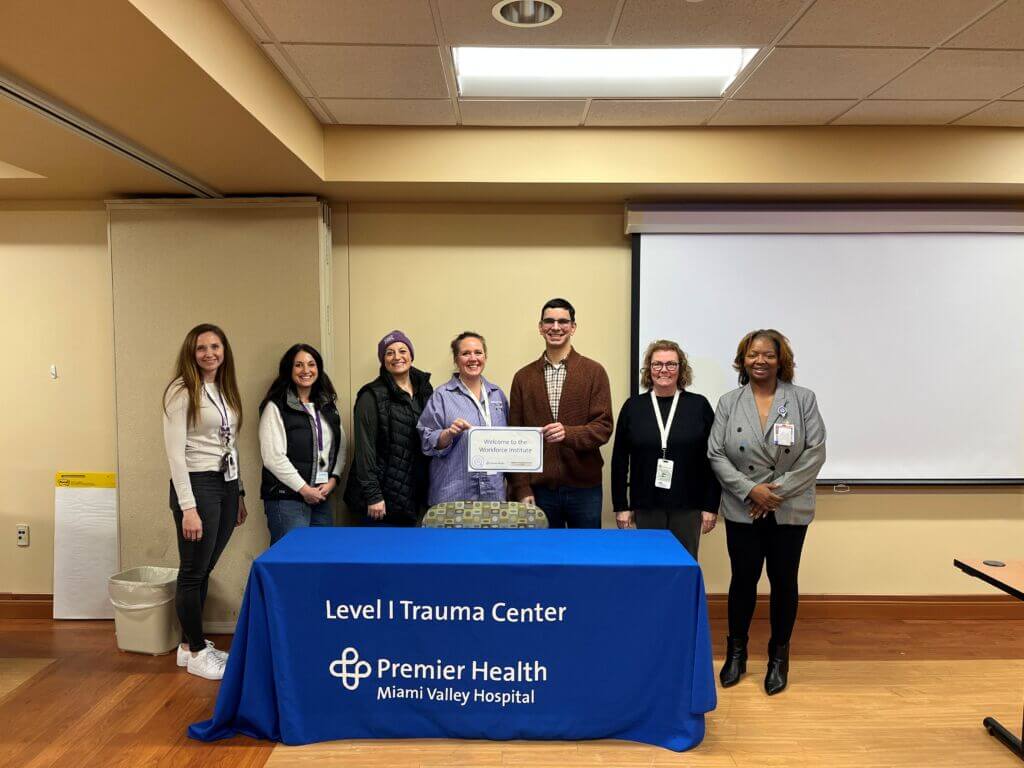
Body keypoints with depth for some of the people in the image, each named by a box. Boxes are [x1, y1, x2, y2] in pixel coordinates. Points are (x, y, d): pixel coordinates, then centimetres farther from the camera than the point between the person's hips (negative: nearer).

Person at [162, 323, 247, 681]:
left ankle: (191, 644, 28)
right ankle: (196, 652, 19)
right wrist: (188, 507, -19)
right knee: (193, 572, 5)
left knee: (204, 570, 15)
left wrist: (239, 493, 15)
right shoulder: (182, 391, -10)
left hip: (227, 486, 7)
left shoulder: (226, 391, 12)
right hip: (197, 485, -7)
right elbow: (175, 453, -15)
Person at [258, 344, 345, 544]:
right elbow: (273, 457, -12)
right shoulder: (276, 407, -4)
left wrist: (333, 480, -2)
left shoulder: (328, 405, 14)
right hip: (287, 499, -5)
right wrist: (303, 489, -11)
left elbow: (340, 447, 13)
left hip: (322, 497, 6)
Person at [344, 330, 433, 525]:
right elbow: (365, 447, -12)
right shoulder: (373, 396, -8)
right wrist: (372, 495, -16)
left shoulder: (424, 390, 9)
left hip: (414, 492, 5)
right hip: (385, 493, -5)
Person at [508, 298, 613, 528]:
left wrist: (569, 433, -24)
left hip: (584, 486, -1)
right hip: (540, 488, 1)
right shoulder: (523, 377, 6)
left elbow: (604, 427, -5)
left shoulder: (594, 372, 1)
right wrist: (521, 488, -3)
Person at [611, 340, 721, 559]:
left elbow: (712, 459, 1)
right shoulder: (633, 406, 2)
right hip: (646, 506, 1)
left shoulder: (699, 405, 0)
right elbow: (619, 460, 4)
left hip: (688, 506, 0)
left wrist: (711, 506, -2)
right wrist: (621, 506, 0)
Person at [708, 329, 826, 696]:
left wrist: (779, 491, -13)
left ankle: (779, 656, 26)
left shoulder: (803, 399, -1)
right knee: (743, 579, 8)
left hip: (789, 511, 0)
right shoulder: (729, 402, 2)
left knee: (784, 581, 9)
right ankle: (736, 652, 26)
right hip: (742, 511, 0)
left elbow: (815, 453, -7)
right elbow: (716, 454, -3)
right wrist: (750, 490, -13)